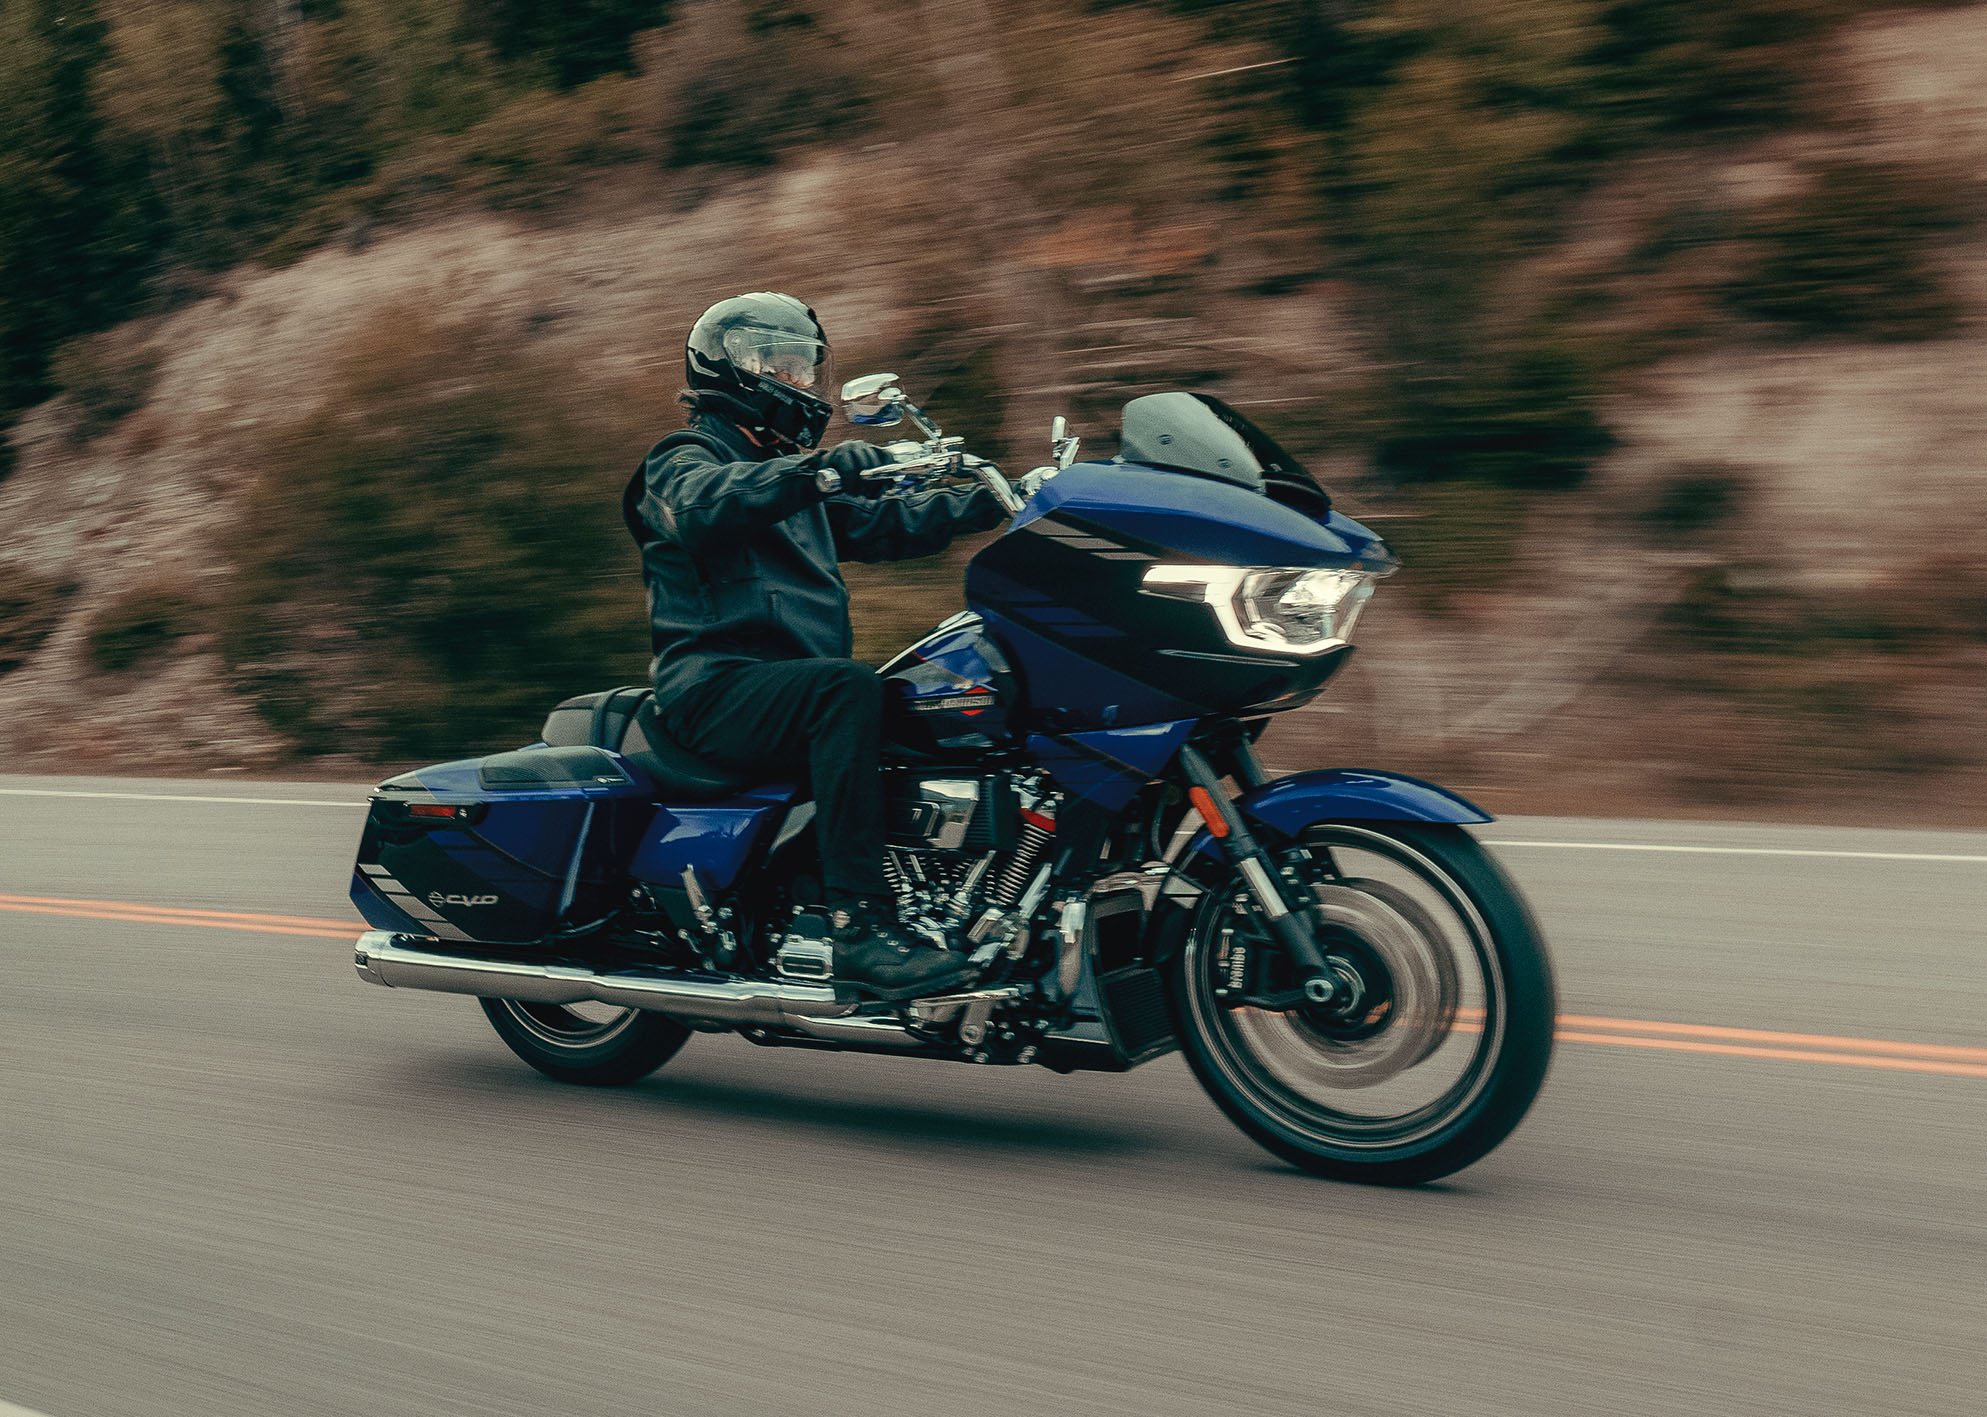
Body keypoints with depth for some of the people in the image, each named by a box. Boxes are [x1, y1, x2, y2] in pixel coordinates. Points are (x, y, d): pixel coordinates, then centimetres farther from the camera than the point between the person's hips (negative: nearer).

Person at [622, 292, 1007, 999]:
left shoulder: (792, 473, 28)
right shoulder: (683, 460, 1)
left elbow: (884, 523, 24)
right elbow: (706, 502, -24)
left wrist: (990, 501, 10)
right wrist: (819, 471, -38)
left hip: (793, 685, 8)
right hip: (715, 687, -8)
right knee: (850, 687, -35)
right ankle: (859, 927, -42)